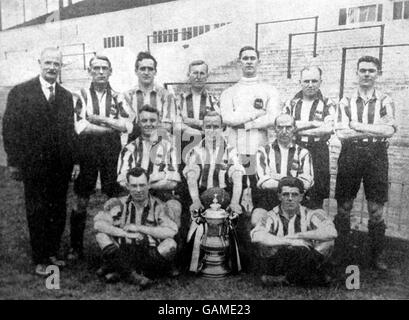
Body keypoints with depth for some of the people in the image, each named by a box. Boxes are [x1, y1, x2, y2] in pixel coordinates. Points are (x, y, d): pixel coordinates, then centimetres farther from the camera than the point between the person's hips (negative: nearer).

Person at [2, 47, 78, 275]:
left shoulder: (66, 96, 11)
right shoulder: (20, 92, -1)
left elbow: (70, 131, 12)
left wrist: (74, 161, 6)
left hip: (61, 167, 4)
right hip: (34, 165, -3)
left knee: (58, 212, 9)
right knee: (37, 213, 7)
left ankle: (52, 253, 25)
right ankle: (40, 260, 20)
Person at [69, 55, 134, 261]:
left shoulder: (118, 97, 8)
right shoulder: (80, 96, 5)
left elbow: (129, 126, -5)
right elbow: (80, 127, -8)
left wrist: (101, 119, -12)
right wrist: (115, 125, -7)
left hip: (112, 151, 1)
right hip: (87, 151, -1)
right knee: (81, 201, 4)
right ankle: (76, 247, 18)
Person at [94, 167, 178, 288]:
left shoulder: (158, 206, -4)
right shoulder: (119, 204, 1)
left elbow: (171, 231, -19)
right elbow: (98, 223, -12)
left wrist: (139, 228, -17)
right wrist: (125, 233, -19)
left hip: (151, 257, -1)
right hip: (123, 254, 2)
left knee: (170, 245, -27)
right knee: (101, 234, -16)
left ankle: (118, 271, -20)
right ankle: (131, 275, -26)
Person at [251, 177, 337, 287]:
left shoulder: (309, 215, 2)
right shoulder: (272, 216, -3)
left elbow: (331, 232, -16)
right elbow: (256, 236, -24)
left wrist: (298, 235, -16)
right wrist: (289, 241, -22)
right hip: (278, 265, -1)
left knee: (327, 240, -19)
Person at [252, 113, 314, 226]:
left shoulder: (303, 153, 13)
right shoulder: (264, 151, 11)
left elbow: (306, 183, 0)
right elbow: (262, 182, -3)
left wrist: (280, 178, -7)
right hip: (267, 201, 0)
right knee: (256, 221, -27)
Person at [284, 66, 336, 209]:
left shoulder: (327, 104, 5)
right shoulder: (291, 103, 12)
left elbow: (327, 129, -11)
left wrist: (298, 129, -9)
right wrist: (312, 123, -8)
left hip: (318, 153, -1)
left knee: (315, 199, 1)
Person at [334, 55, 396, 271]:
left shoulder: (385, 102, 7)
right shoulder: (346, 102, 7)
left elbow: (389, 130, -10)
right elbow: (342, 133, -7)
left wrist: (357, 126, -11)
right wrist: (375, 130, -8)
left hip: (376, 156, 0)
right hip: (350, 156, 0)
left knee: (376, 211, 4)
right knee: (343, 208, 5)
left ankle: (376, 257, 19)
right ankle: (340, 254, 19)